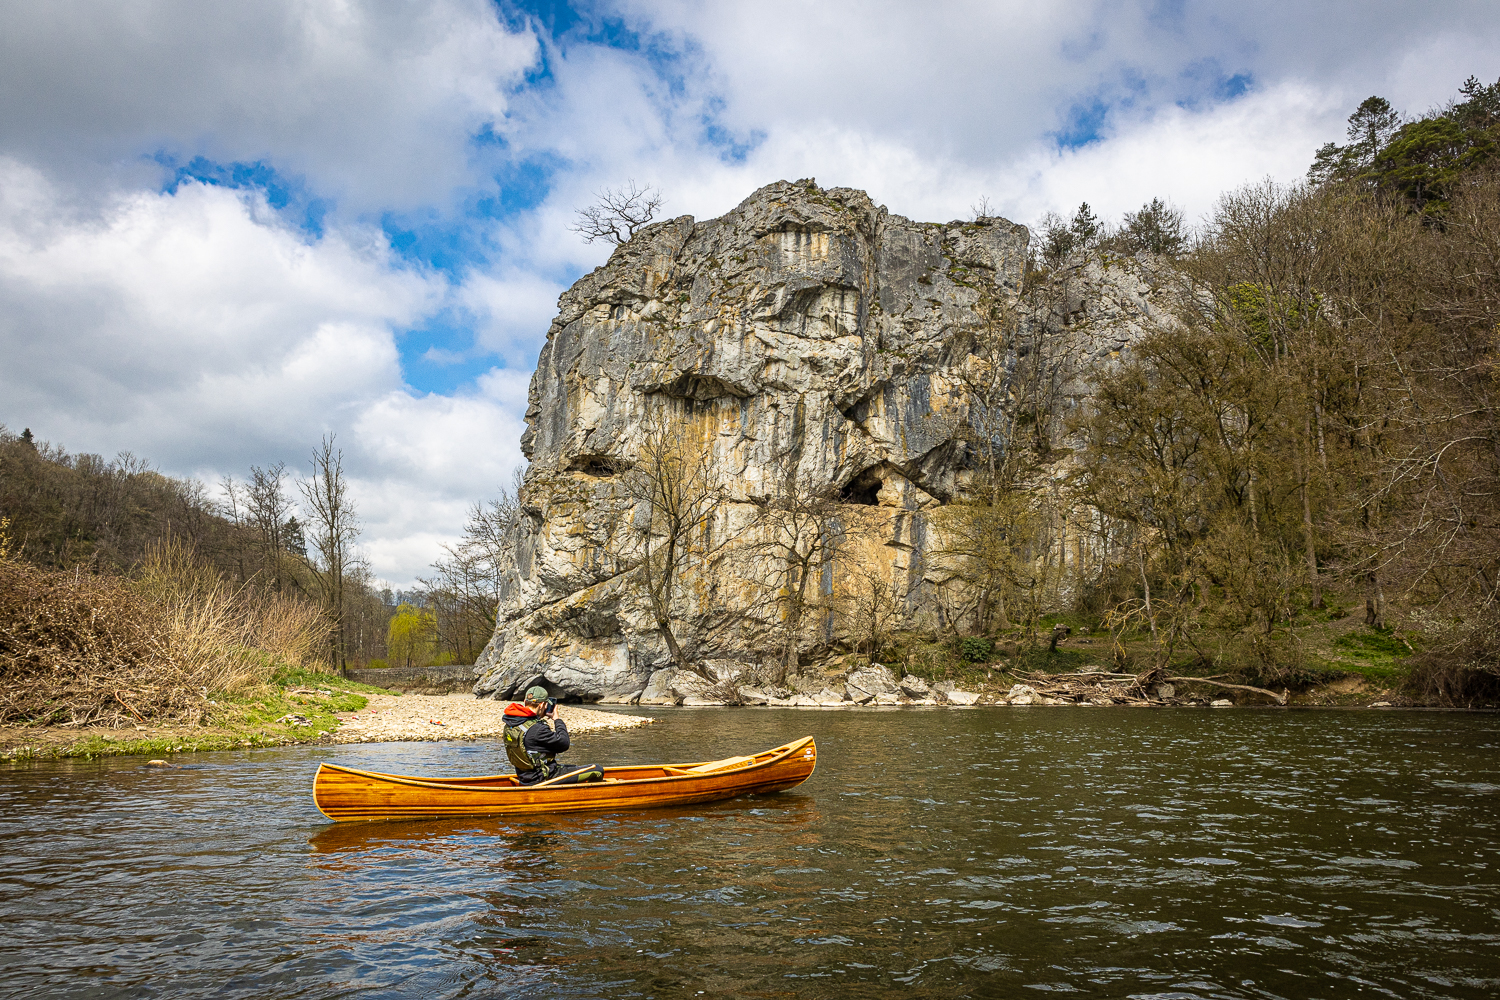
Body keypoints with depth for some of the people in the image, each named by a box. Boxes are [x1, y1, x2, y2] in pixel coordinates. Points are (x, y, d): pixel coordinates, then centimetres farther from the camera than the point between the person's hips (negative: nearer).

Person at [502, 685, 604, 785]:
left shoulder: (509, 724, 1)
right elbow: (564, 744, -17)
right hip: (543, 779, -10)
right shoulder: (536, 729, -27)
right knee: (597, 770, -7)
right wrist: (557, 719, -7)